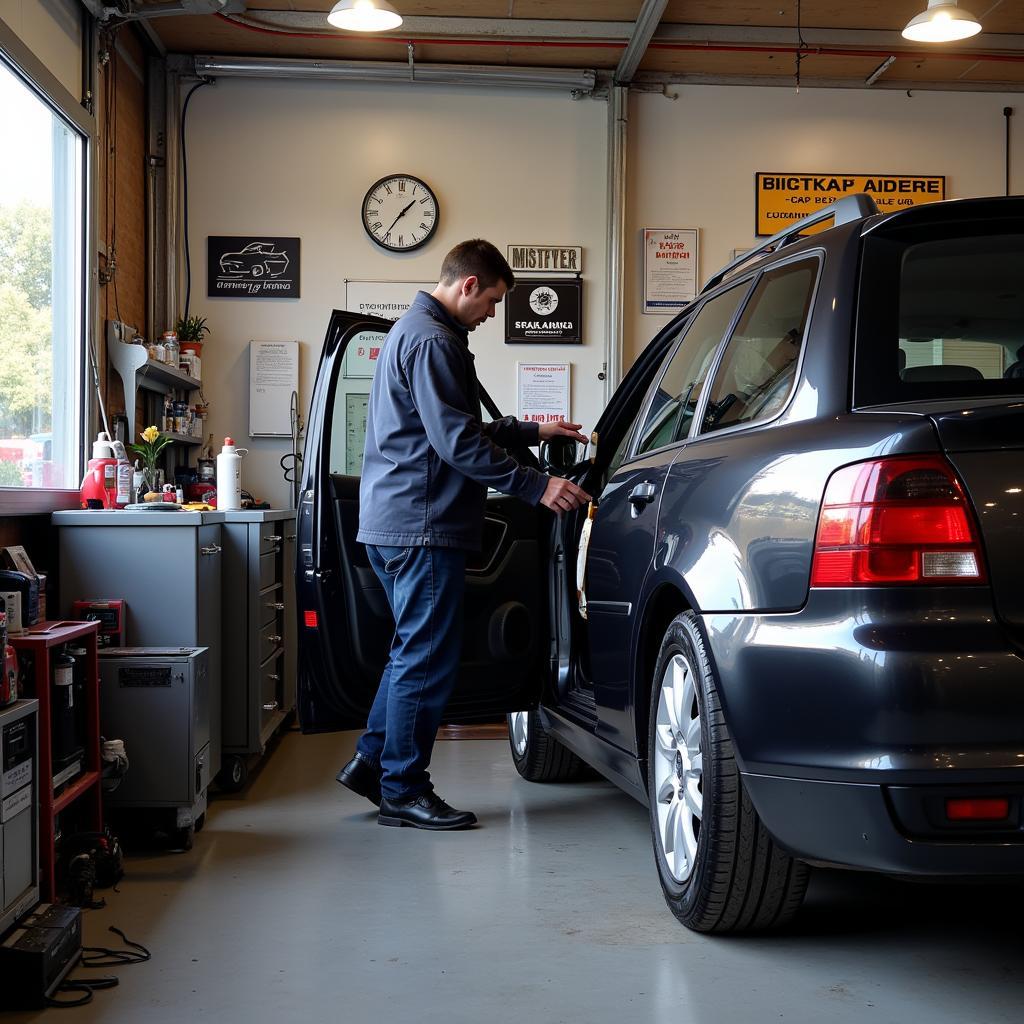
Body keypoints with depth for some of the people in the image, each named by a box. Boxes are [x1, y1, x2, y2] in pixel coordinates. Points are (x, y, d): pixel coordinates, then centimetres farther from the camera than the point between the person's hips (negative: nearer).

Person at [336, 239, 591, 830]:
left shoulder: (414, 331, 21)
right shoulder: (433, 340, -14)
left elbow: (461, 427, 26)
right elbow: (457, 442, -21)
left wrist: (532, 431, 23)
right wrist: (537, 487, -19)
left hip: (397, 523, 11)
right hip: (422, 524, -11)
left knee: (416, 651, 18)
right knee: (428, 658, -3)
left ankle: (373, 762, 23)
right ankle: (403, 792, 5)